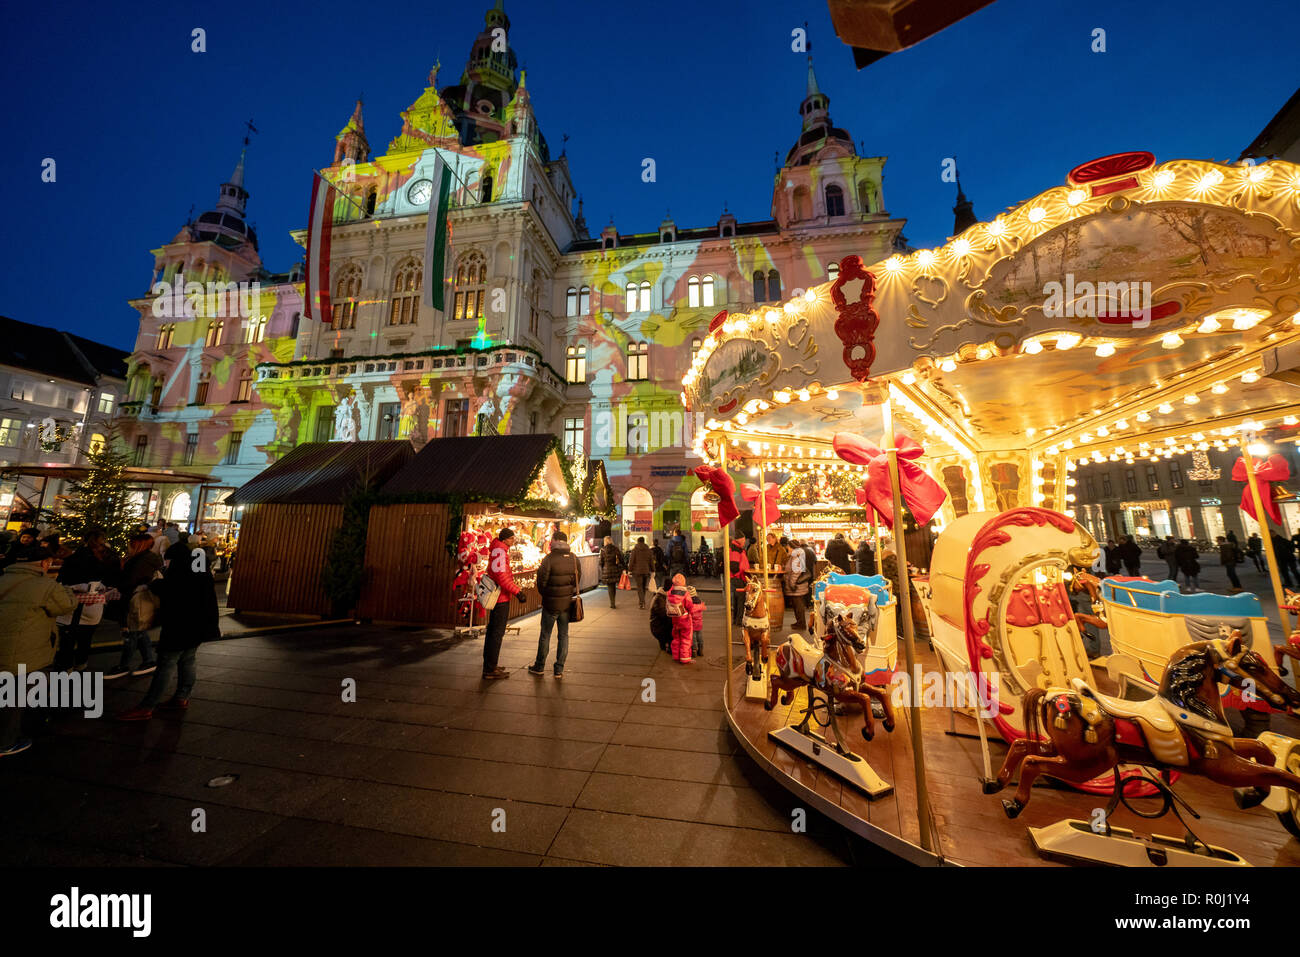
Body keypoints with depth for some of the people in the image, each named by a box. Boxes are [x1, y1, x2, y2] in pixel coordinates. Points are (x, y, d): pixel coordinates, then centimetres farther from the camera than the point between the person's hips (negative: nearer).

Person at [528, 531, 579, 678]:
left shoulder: (549, 558, -15)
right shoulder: (574, 558, -1)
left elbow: (541, 582, -11)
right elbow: (578, 579, 5)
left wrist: (545, 595, 8)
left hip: (551, 603, -3)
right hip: (567, 603, 4)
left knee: (545, 635, 12)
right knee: (563, 635, 12)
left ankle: (539, 667, 26)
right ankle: (559, 669, 18)